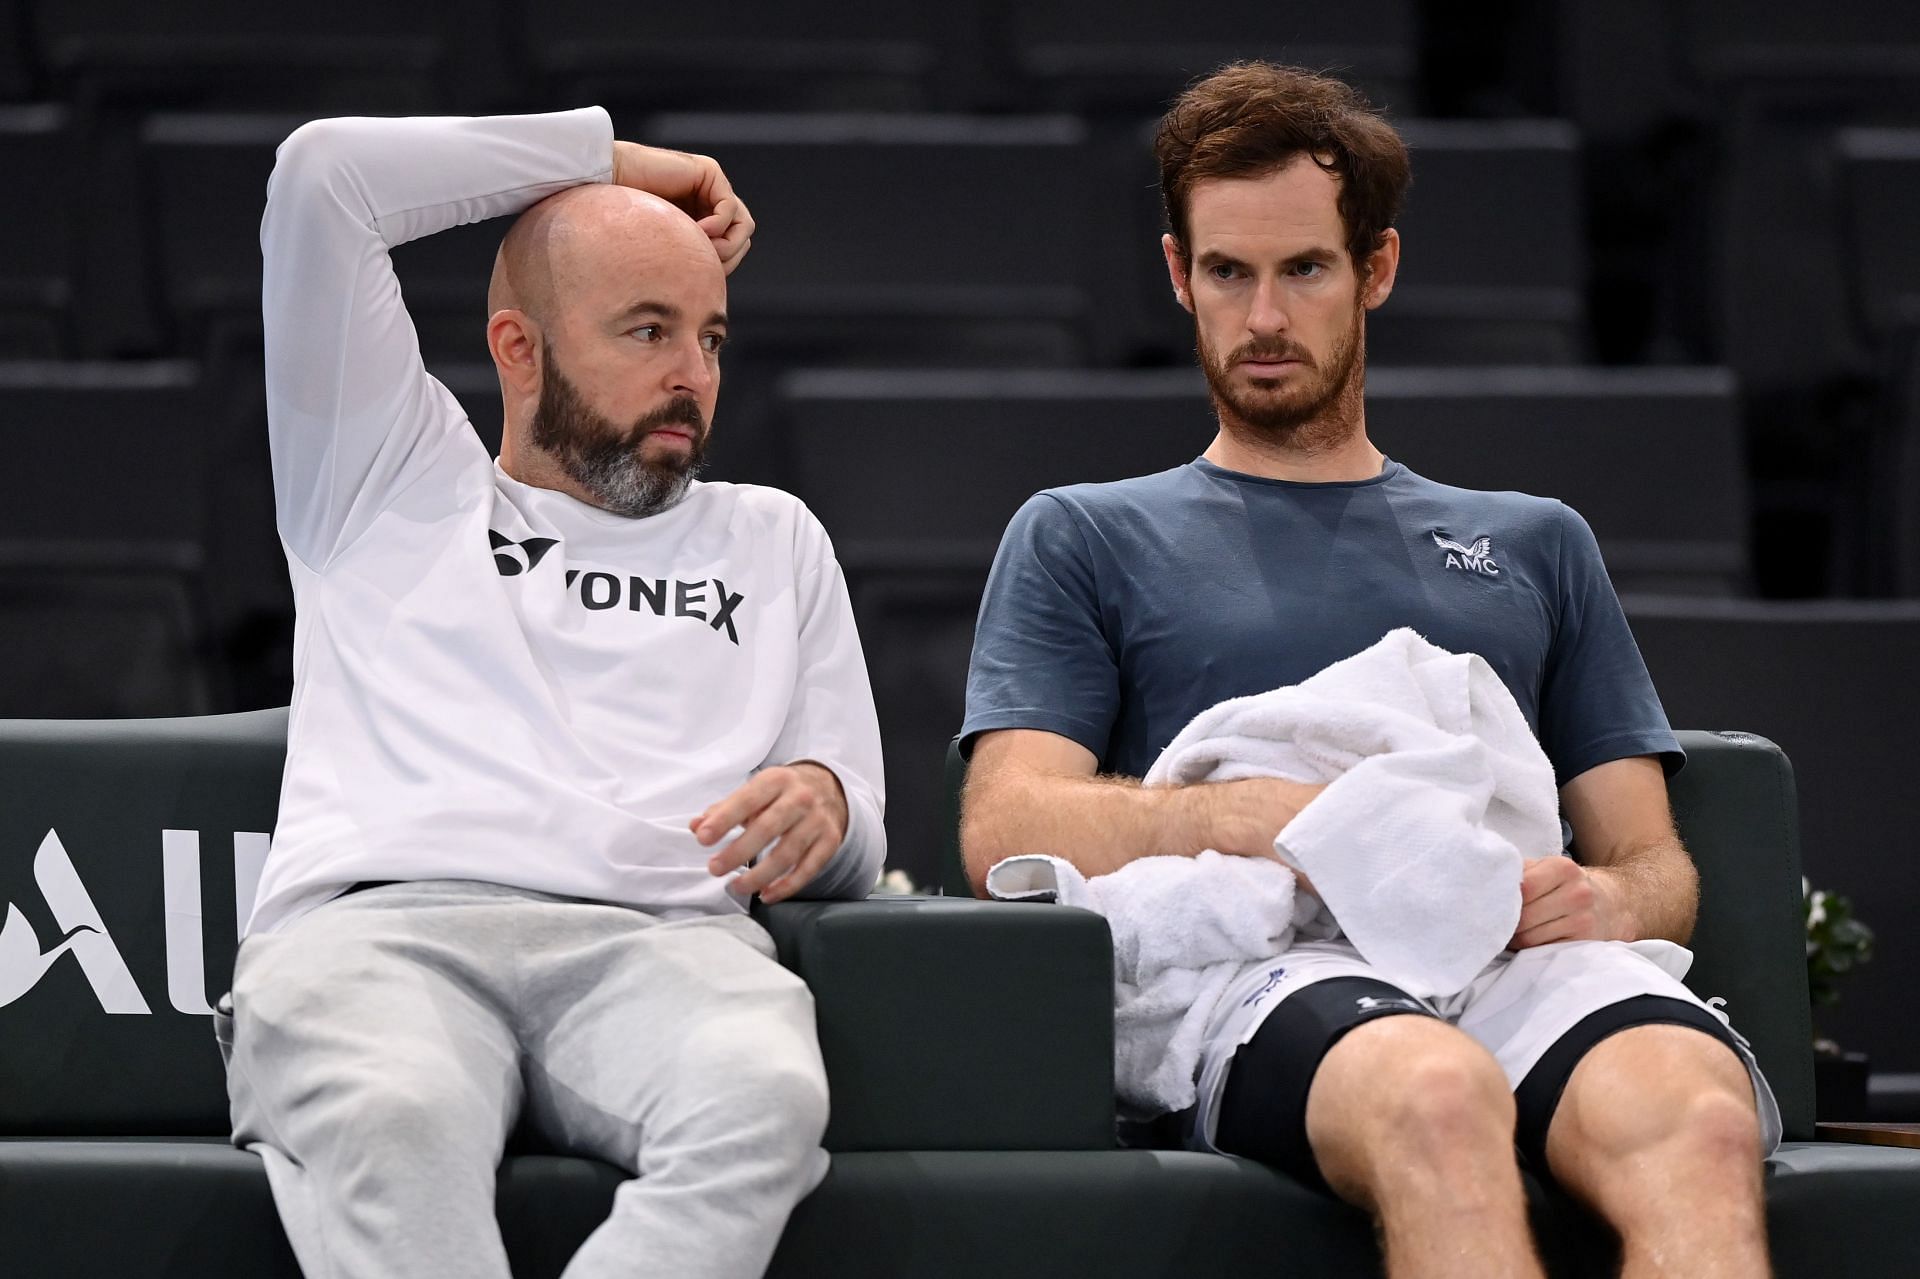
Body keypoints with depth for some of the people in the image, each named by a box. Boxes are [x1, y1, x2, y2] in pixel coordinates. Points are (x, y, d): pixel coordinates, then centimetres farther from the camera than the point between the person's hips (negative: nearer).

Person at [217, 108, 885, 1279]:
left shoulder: (774, 541, 34)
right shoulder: (392, 478, 29)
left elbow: (856, 849, 27)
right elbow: (323, 174, 20)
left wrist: (822, 804, 0)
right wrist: (604, 159, 29)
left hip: (660, 938, 2)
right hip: (377, 919, -2)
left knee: (764, 1104, -38)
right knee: (388, 1125, -41)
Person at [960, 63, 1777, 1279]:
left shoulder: (1535, 545, 33)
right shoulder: (1081, 540, 25)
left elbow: (1653, 859, 26)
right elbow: (1008, 831, 8)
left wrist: (1610, 898, -1)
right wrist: (1267, 820, -10)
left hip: (1525, 956, 2)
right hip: (1276, 965, -2)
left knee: (1698, 1123, -38)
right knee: (1438, 1102, -43)